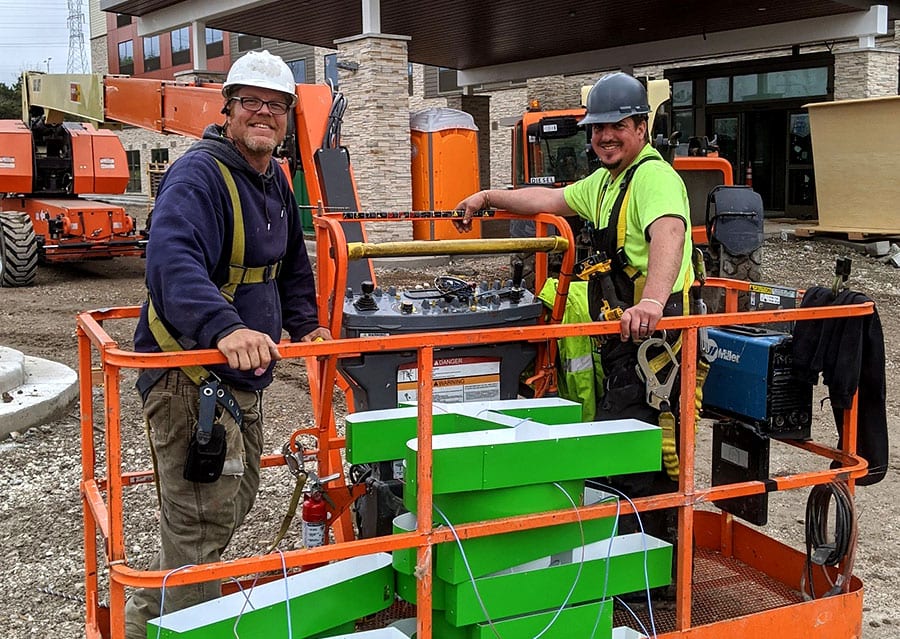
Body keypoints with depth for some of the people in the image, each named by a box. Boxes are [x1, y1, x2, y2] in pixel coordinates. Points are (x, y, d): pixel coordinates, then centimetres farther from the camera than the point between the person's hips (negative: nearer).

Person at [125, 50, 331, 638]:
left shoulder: (275, 181, 12)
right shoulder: (198, 175, -19)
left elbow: (292, 264, 28)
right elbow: (173, 261, -37)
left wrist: (304, 324, 18)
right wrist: (224, 327, -52)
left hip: (245, 376, 10)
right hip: (190, 374, -10)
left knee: (236, 500, 22)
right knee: (203, 518, -5)